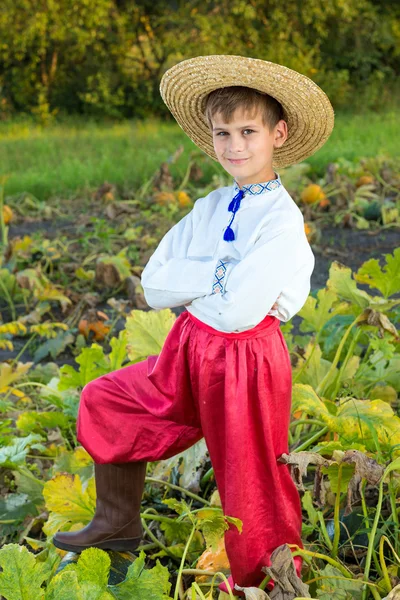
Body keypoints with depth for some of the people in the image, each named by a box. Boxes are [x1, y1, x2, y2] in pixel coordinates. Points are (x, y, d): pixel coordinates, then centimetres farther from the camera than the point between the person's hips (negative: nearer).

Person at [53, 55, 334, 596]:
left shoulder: (282, 221, -16)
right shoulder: (211, 207, 5)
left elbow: (237, 312, -25)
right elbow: (152, 286, -1)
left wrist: (189, 285, -8)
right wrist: (221, 275, -14)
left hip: (246, 361, -7)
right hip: (189, 352, 8)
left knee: (251, 486, 3)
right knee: (104, 402, 16)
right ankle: (119, 524, 32)